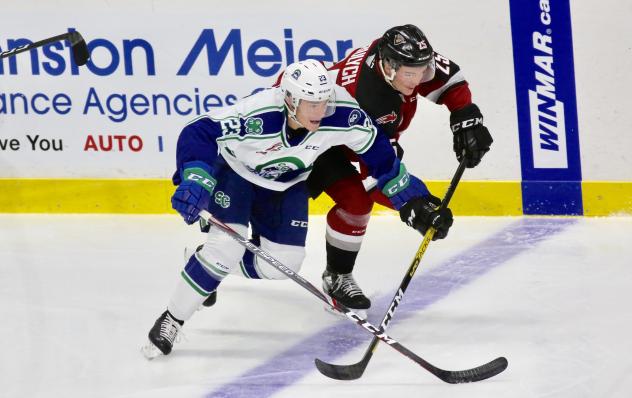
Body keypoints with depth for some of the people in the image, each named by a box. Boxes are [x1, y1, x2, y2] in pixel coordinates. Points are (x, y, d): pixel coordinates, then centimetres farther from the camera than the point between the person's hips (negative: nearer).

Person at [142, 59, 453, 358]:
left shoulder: (342, 114, -31)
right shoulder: (256, 115, -42)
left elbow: (379, 155, -18)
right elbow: (198, 134, -40)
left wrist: (413, 202, -17)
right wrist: (195, 182, -55)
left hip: (288, 183, 4)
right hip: (235, 171, -4)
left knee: (282, 263, -4)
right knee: (226, 245, -22)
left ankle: (215, 268, 25)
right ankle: (170, 321, -6)